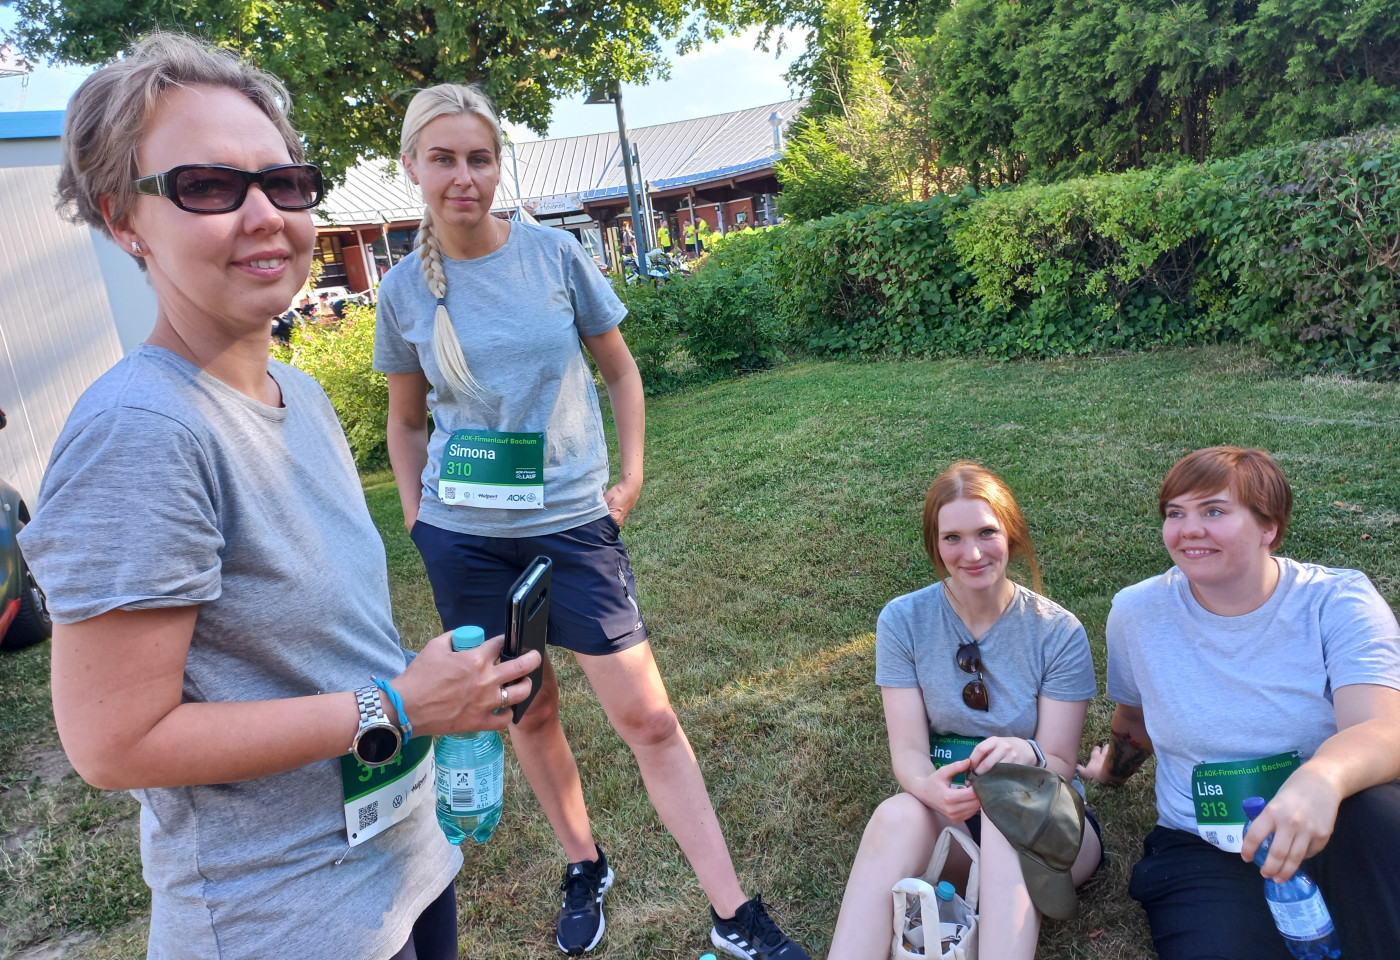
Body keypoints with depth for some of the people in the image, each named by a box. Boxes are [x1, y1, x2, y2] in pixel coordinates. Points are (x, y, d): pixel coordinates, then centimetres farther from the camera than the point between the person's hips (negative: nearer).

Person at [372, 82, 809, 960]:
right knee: (528, 710, 14)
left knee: (647, 715, 0)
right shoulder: (404, 289, 1)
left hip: (570, 520, -1)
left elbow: (621, 370, 6)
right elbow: (407, 420, 13)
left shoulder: (555, 254, -3)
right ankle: (584, 868, 38)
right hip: (463, 536, 2)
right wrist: (416, 517, 6)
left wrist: (631, 476, 0)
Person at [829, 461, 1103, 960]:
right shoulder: (903, 620, -6)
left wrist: (1026, 756, -33)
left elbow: (1061, 765, -8)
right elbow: (908, 749, -10)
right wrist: (929, 786, -34)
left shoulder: (1059, 632, -9)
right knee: (896, 814, -33)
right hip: (947, 815, 1)